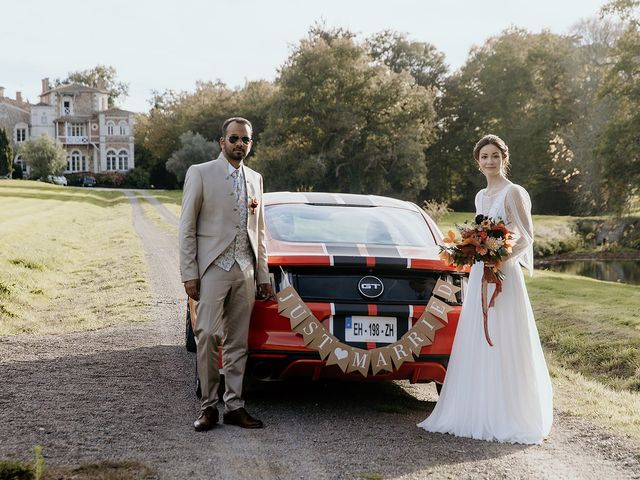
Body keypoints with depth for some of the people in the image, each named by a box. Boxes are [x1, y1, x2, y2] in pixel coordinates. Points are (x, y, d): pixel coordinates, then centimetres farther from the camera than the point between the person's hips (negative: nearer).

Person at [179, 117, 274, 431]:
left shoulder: (255, 179, 17)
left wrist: (263, 275, 15)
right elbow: (187, 227, -3)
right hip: (213, 267, -5)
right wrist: (189, 274, -9)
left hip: (245, 272, 5)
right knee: (208, 335, -13)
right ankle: (208, 406, -4)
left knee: (238, 341, 6)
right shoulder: (200, 173, 1)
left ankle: (234, 406, 12)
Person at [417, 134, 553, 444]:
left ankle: (507, 418, 1)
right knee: (476, 347, 8)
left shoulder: (512, 192, -6)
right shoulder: (481, 196, 17)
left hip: (503, 277, -8)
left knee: (502, 347, -6)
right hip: (479, 278, 8)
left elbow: (526, 236, -9)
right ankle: (477, 413, 16)